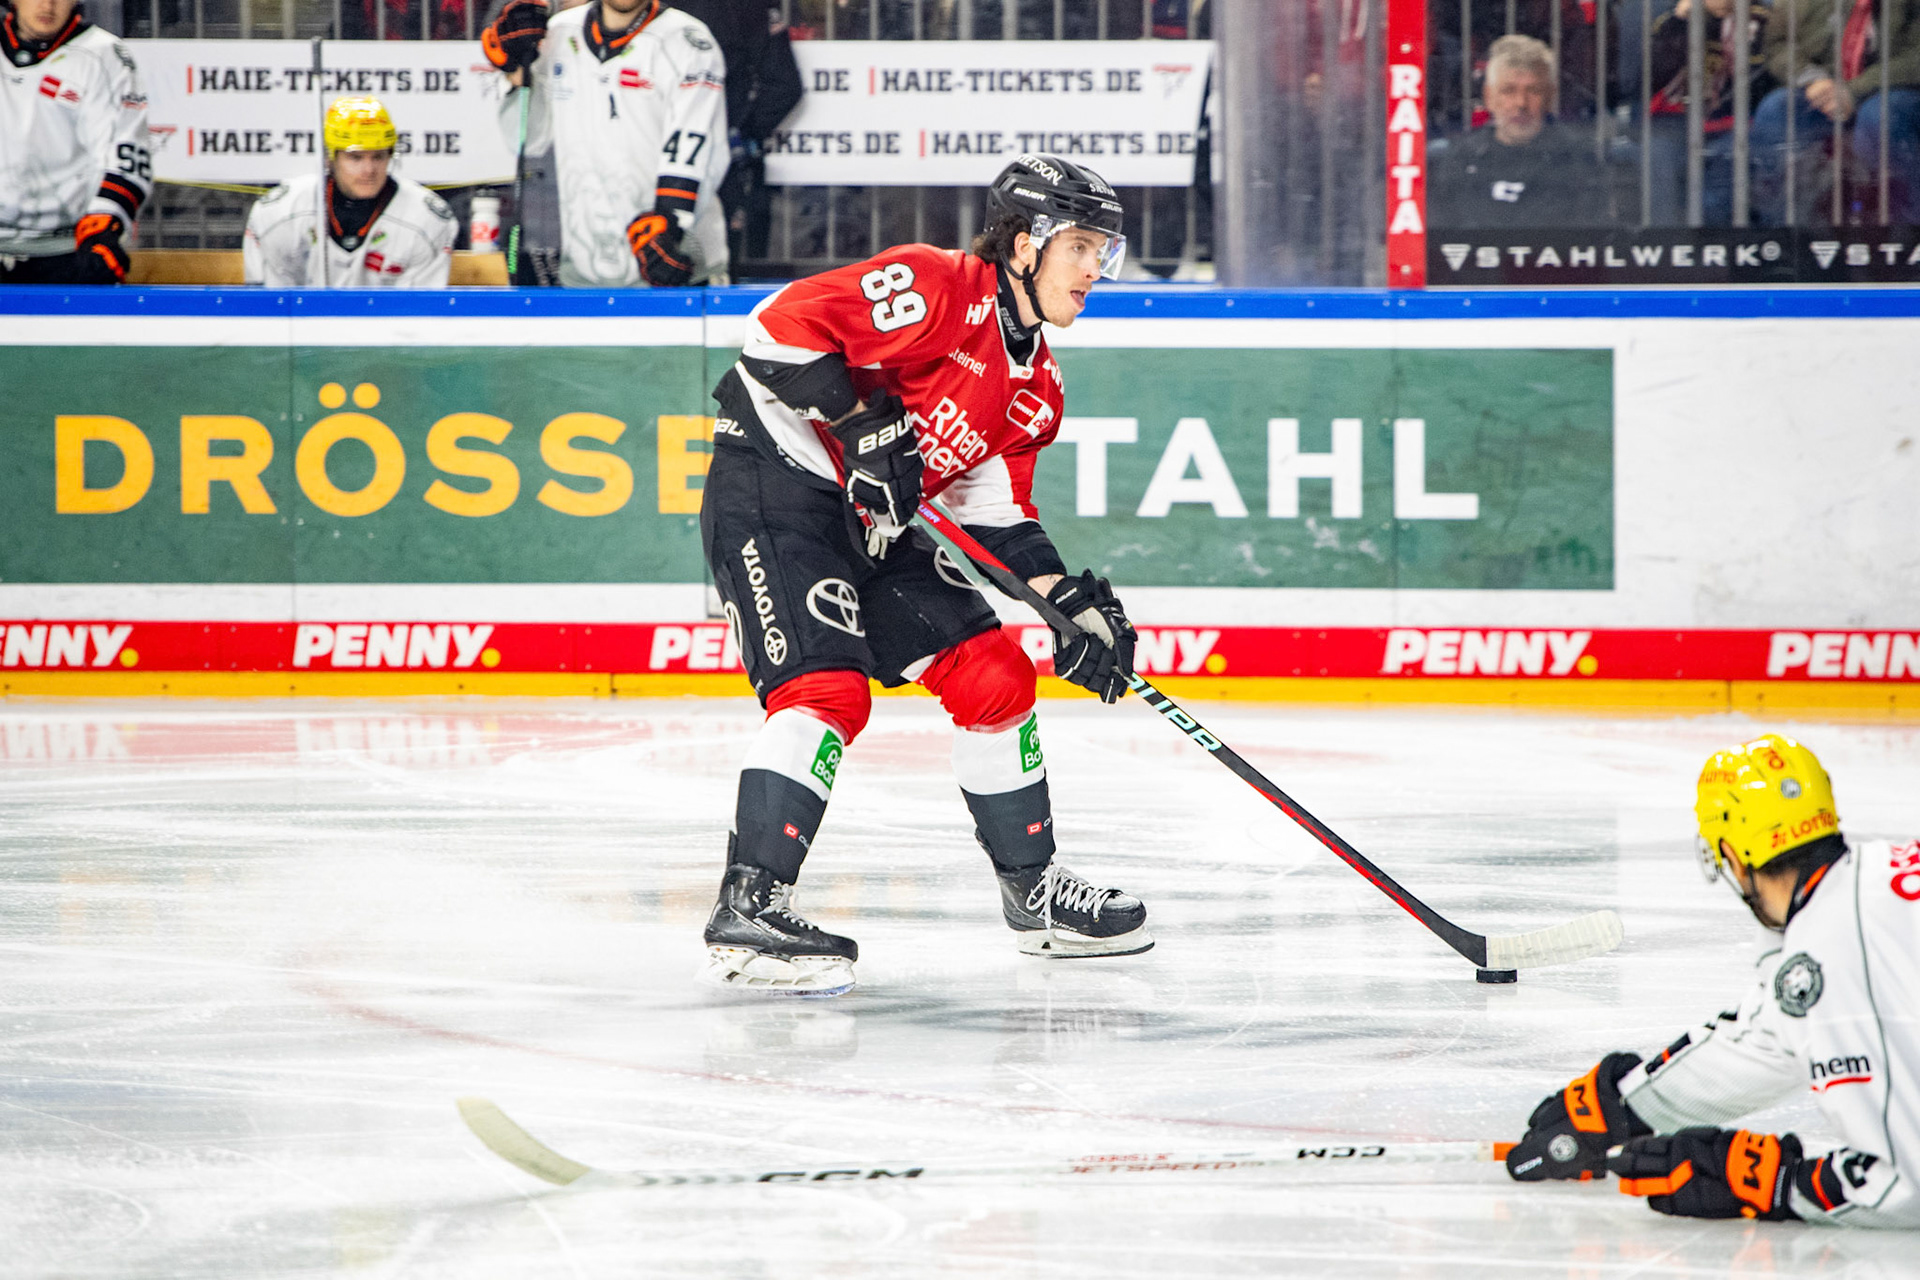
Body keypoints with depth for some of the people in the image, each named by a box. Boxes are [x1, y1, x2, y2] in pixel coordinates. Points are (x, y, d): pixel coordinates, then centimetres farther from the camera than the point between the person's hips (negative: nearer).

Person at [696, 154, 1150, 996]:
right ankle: (747, 912, -27)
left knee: (992, 673, 8)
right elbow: (784, 327, -24)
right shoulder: (940, 289, -18)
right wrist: (864, 423, -26)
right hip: (772, 487, -9)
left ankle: (1033, 890, 22)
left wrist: (1069, 602, -2)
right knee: (827, 688, -24)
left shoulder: (1036, 385, 10)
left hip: (871, 520, 9)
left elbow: (996, 514, 11)